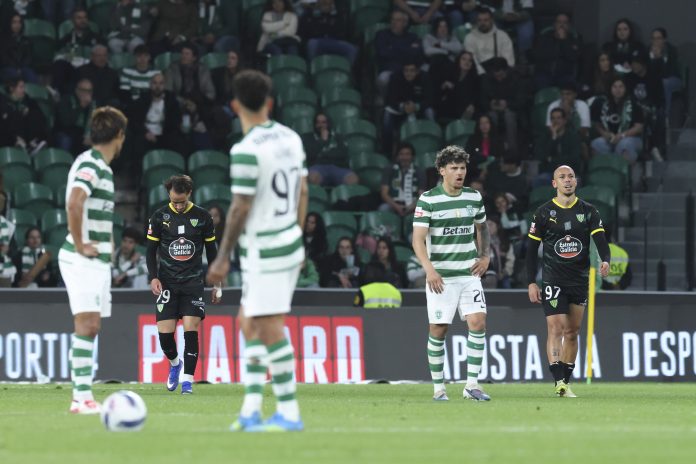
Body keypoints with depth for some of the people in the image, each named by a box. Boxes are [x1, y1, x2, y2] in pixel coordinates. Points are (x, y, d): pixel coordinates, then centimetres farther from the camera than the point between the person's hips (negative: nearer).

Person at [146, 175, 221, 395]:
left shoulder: (202, 217, 1)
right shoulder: (159, 217, 1)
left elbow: (212, 251, 9)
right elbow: (151, 250, 7)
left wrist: (217, 284, 9)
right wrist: (153, 277, -7)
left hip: (193, 282, -1)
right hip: (167, 283, 1)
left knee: (191, 329, -13)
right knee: (165, 333, -7)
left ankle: (187, 379, -8)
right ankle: (174, 363, 25)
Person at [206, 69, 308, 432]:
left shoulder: (246, 151, -18)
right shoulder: (290, 138, 6)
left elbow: (240, 209, -17)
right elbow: (303, 191, 14)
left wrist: (222, 258, -9)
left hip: (264, 252, -9)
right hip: (289, 241, 9)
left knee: (269, 328, -5)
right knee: (248, 322, 15)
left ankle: (289, 413, -3)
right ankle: (251, 409, 12)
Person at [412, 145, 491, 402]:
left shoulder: (474, 197, 7)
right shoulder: (428, 200, -7)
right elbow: (418, 239, -12)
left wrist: (485, 256, 10)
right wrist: (429, 269, -24)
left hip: (469, 274, 3)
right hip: (440, 275, -3)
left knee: (478, 322, -11)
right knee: (438, 330, -1)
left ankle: (472, 385, -6)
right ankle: (438, 387, 11)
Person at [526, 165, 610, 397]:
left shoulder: (588, 211, 6)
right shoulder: (544, 213, 1)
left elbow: (600, 238, -5)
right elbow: (531, 249, 3)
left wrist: (605, 261, -26)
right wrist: (531, 283, -2)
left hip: (579, 280, 3)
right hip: (553, 280, -3)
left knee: (572, 332, 8)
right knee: (556, 328, -14)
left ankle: (566, 381, 16)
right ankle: (559, 381, -22)